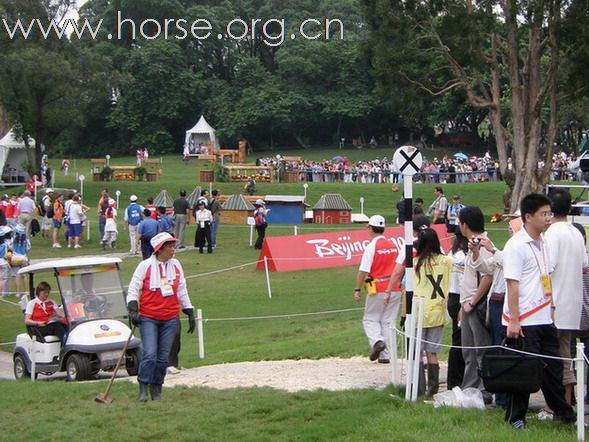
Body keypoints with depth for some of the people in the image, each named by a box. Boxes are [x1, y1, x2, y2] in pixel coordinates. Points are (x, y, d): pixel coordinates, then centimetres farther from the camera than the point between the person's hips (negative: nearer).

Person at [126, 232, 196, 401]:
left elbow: (182, 292, 18)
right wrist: (133, 310, -13)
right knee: (149, 354, -14)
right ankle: (143, 389, -3)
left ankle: (157, 390, 16)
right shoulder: (145, 265, -3)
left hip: (170, 319, 4)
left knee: (163, 357, 5)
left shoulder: (176, 265, 10)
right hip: (148, 319, -4)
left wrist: (190, 314, 17)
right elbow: (133, 289, -1)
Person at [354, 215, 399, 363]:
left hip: (377, 289, -5)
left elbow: (363, 271, -15)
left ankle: (377, 341, -16)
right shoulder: (393, 245, 8)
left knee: (370, 319, 9)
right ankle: (385, 355, 7)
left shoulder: (371, 247, -10)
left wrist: (357, 289, -10)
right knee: (388, 321, 9)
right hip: (394, 289, 5)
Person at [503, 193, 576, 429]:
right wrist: (514, 321, -19)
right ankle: (516, 417, 10)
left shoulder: (542, 244, 13)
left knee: (553, 366, 14)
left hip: (544, 319, 8)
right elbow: (512, 285, -16)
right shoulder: (516, 245, -13)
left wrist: (551, 309, 15)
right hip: (524, 321, -8)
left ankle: (562, 411, 26)